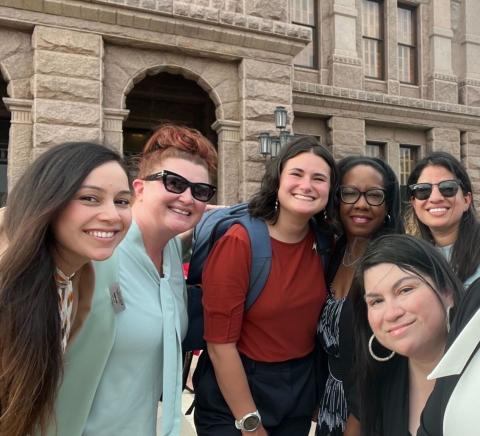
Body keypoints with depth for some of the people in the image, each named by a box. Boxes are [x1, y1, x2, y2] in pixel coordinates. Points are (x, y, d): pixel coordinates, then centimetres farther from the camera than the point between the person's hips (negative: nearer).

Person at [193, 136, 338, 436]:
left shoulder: (324, 243, -5)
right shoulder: (238, 243, -22)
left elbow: (314, 320, 8)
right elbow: (220, 344, -19)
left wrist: (318, 398, 8)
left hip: (301, 389, 5)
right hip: (235, 392, -5)